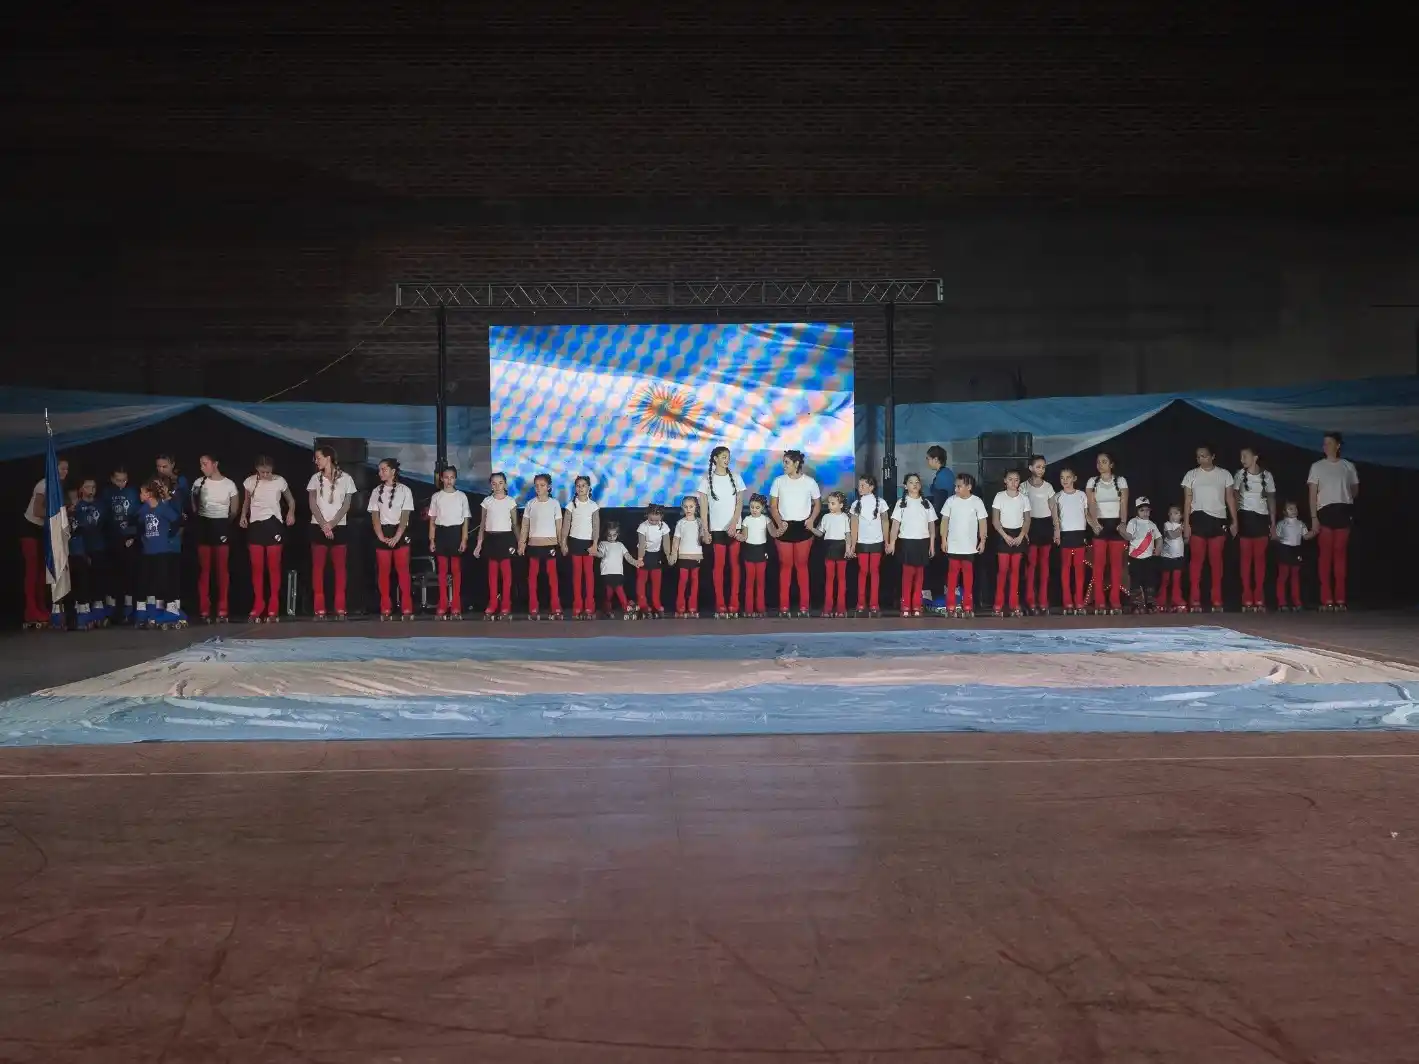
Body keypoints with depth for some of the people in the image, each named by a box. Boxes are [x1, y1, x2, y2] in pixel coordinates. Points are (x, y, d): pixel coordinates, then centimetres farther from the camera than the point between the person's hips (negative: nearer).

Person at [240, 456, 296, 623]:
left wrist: (291, 513, -8)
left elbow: (291, 500, 11)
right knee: (257, 568, 3)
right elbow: (246, 501, 16)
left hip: (274, 525, -2)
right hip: (255, 526, 2)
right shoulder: (249, 482, 1)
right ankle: (257, 608, 9)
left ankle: (273, 610, 5)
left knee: (274, 567, 1)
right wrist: (243, 515, -1)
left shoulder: (280, 481, -3)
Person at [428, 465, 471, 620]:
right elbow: (432, 520, 8)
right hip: (441, 533, 1)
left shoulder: (461, 496, 3)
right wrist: (431, 540, 1)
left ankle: (456, 608, 5)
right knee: (442, 571, 3)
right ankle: (442, 607, 7)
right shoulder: (436, 496, 6)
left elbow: (465, 520, 3)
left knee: (456, 570, 1)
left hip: (456, 533, -1)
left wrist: (464, 539, -5)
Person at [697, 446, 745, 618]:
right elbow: (703, 506, 0)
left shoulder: (735, 477, 6)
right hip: (717, 528, -1)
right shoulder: (707, 479, 1)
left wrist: (734, 523, -12)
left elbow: (740, 502, 1)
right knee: (719, 565, -1)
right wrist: (705, 530, -6)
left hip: (734, 527, 1)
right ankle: (720, 605, 1)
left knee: (734, 564, 1)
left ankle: (733, 604, 4)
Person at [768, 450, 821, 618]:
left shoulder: (810, 482, -1)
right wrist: (779, 523, -9)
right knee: (785, 565, 3)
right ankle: (784, 606, 5)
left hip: (802, 527, -1)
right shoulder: (779, 481, 1)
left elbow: (817, 503, 8)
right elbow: (773, 506, 5)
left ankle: (804, 606, 7)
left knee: (802, 565, 3)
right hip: (784, 526, 1)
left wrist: (811, 520, -9)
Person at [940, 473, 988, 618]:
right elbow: (945, 521, 3)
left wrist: (982, 541, -4)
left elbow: (982, 522, 0)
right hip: (953, 545, 1)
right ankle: (951, 605, 7)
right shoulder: (951, 501, -1)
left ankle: (967, 606, 11)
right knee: (952, 573, 3)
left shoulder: (977, 501, -4)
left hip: (970, 546, -1)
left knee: (968, 574, 6)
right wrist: (943, 539, -2)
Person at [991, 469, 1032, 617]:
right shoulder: (999, 496, -3)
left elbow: (1027, 519, 5)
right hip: (1004, 534, -2)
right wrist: (1005, 536, -14)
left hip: (1018, 535, 2)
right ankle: (999, 605, 0)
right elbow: (995, 520, -5)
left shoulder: (1024, 498, 3)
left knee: (1015, 569, 5)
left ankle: (1014, 605, 8)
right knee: (1003, 569, -4)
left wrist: (1021, 536, -9)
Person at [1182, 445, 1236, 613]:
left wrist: (1234, 521, 1)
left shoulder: (1224, 474, 7)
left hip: (1218, 520, 1)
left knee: (1216, 560, 3)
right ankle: (1195, 601, -2)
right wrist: (1186, 523, -3)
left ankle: (1217, 601, 6)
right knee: (1197, 559, -2)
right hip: (1198, 519, -1)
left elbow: (1230, 498, 7)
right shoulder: (1191, 475, 6)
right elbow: (1187, 500, 4)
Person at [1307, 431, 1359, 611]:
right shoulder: (1317, 467, 5)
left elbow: (1355, 490, 19)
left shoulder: (1348, 466, 10)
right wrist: (1314, 517, -7)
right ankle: (1327, 600, -6)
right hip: (1325, 511, -1)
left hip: (1343, 511, 1)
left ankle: (1340, 599, 1)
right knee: (1326, 554, -5)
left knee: (1340, 554, 0)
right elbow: (1313, 494, 0)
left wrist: (1345, 500, 2)